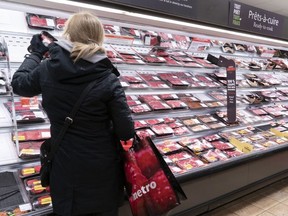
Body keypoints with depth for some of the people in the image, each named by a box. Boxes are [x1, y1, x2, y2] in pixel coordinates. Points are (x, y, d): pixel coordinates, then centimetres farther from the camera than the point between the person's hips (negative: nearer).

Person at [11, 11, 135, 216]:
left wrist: (35, 54, 23)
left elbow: (18, 84, 12)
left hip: (66, 167, 2)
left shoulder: (47, 69, -10)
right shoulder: (108, 80, -18)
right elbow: (126, 131, -16)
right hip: (102, 169, -2)